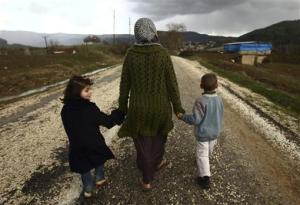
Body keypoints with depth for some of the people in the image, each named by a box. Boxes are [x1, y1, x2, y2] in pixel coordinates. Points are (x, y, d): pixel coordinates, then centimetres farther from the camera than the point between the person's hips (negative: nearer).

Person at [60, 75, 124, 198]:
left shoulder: (65, 110, -11)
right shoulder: (89, 108, -26)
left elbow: (69, 129, 2)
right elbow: (108, 122, -20)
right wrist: (119, 113, -6)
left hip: (77, 146, 4)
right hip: (93, 144, -3)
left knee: (84, 167, 25)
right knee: (99, 160, 28)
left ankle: (88, 189, 40)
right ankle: (99, 178, 46)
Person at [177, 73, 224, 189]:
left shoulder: (200, 101, -27)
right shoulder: (219, 99, -6)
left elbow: (196, 119, -27)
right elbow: (220, 116, 6)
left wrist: (182, 116, -14)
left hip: (203, 133, -6)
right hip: (215, 132, 6)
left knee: (202, 154, 4)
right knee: (209, 151, 28)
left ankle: (205, 178, 3)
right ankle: (205, 159, 54)